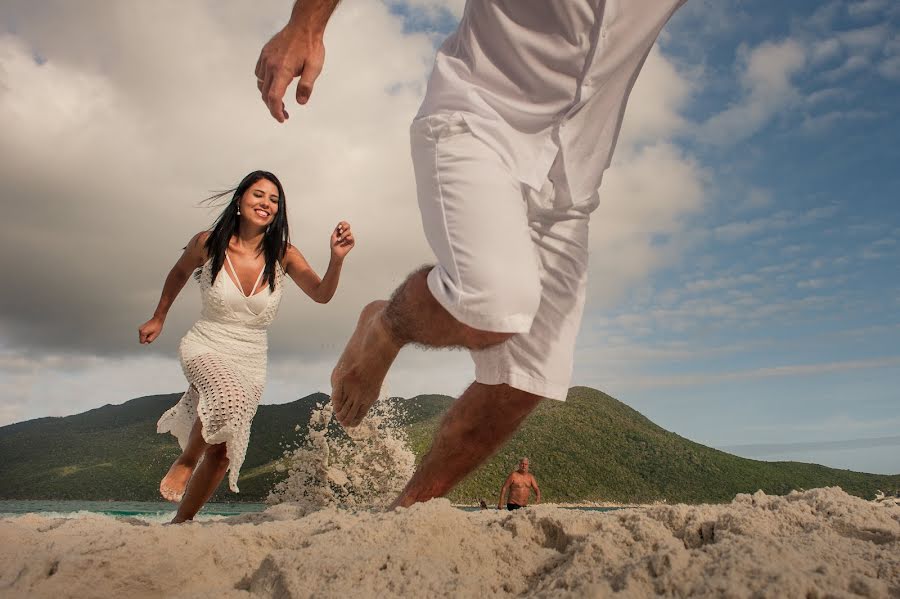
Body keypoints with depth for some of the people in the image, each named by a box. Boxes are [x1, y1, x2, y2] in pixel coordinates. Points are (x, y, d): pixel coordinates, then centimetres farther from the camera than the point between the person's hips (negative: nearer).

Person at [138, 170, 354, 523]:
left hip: (250, 363, 3)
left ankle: (180, 522, 25)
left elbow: (321, 294, -20)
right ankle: (185, 461, -9)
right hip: (205, 348, -2)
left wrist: (336, 259, -38)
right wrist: (158, 319, 20)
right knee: (230, 398, -36)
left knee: (223, 453, 3)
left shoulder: (283, 255, -8)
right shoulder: (207, 244, -9)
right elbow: (179, 273, 12)